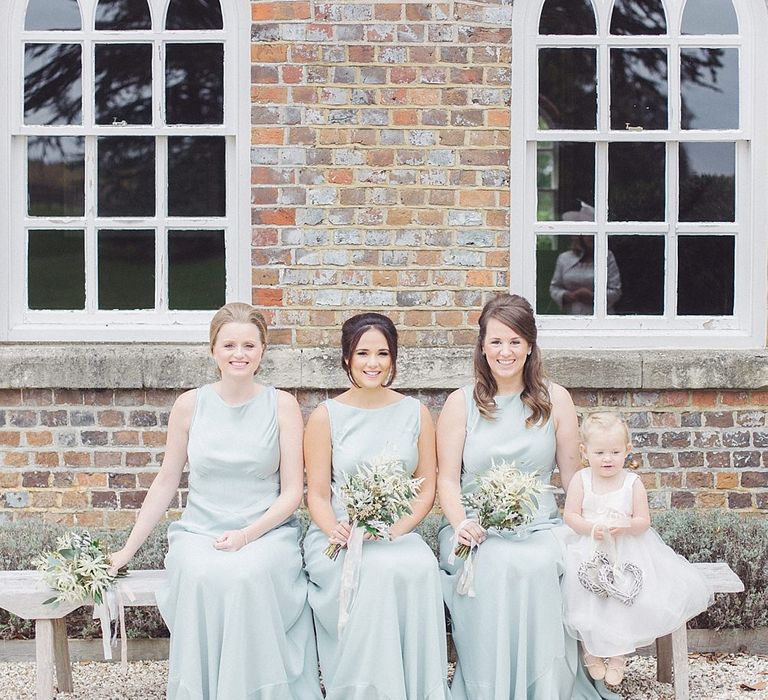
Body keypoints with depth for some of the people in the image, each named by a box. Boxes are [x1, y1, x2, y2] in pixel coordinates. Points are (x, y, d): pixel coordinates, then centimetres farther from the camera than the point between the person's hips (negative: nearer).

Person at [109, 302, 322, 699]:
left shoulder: (282, 406, 2)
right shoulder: (190, 405, 5)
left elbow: (292, 492, 0)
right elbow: (166, 482, 11)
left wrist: (247, 534, -15)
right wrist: (128, 550, 9)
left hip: (267, 530, -1)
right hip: (199, 532, 1)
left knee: (250, 575, -33)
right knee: (201, 576, -32)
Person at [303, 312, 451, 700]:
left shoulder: (415, 413, 11)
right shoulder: (326, 416, 5)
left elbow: (427, 487, 7)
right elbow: (317, 494, 3)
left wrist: (395, 530, -11)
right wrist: (336, 531, -18)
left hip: (400, 534, 2)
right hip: (338, 536, -2)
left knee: (420, 568, -32)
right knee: (376, 571, -34)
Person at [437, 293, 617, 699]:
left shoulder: (555, 400, 9)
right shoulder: (461, 403, 7)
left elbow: (572, 476, 9)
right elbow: (448, 478, 3)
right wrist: (461, 523, -15)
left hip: (538, 527, 1)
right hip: (476, 527, 0)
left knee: (538, 566, -32)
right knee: (491, 570, -33)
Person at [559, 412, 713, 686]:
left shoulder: (633, 483, 0)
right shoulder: (581, 480, 0)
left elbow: (643, 521, -3)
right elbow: (570, 516, -4)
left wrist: (626, 526, -24)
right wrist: (592, 529, -21)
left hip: (626, 549, 0)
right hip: (587, 550, 0)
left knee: (623, 597, -18)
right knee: (586, 599, -19)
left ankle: (617, 653, 3)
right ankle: (591, 652, 2)